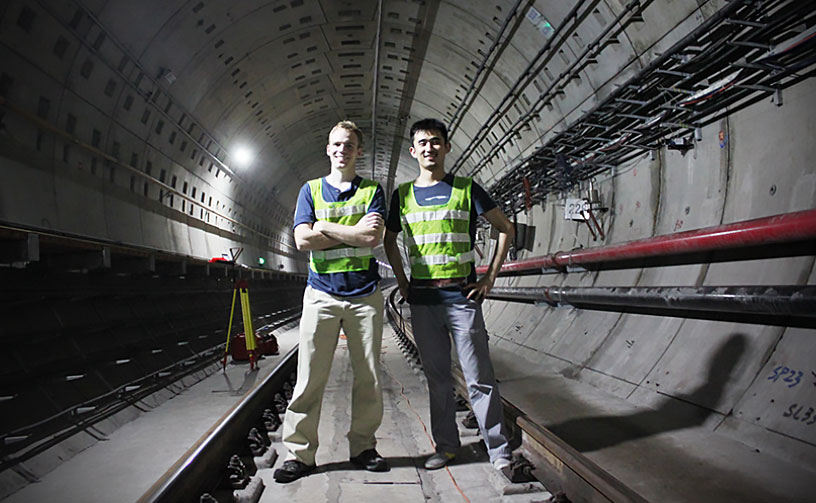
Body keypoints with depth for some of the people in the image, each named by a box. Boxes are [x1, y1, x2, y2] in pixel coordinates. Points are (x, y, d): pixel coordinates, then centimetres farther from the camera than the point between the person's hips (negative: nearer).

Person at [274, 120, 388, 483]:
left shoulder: (373, 191, 9)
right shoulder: (311, 190, 11)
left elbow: (373, 238, -9)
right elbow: (302, 240, -4)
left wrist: (325, 226, -7)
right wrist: (355, 229, -7)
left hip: (364, 294, 0)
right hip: (321, 293, 0)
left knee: (368, 377, 5)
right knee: (309, 377, 0)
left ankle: (363, 447, 21)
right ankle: (300, 453, 12)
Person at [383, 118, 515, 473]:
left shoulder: (466, 189, 1)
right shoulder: (403, 195, 10)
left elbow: (505, 229, 6)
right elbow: (389, 240, 22)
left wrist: (490, 278, 0)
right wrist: (403, 282, 11)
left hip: (462, 297, -3)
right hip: (422, 300, 3)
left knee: (479, 379, 1)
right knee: (437, 378, 12)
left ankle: (499, 450, 14)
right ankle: (446, 445, 26)